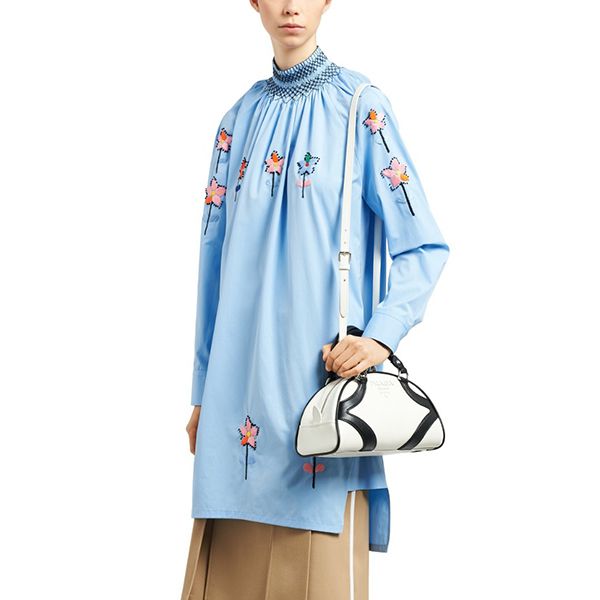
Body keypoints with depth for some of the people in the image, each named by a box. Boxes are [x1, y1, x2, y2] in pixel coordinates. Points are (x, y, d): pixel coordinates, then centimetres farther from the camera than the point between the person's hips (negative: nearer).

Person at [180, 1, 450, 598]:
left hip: (324, 371, -4)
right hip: (239, 383, 4)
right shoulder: (239, 119, 15)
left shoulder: (359, 106, 0)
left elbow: (423, 247, -2)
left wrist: (381, 335, -18)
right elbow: (215, 259, 16)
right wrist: (203, 391, 14)